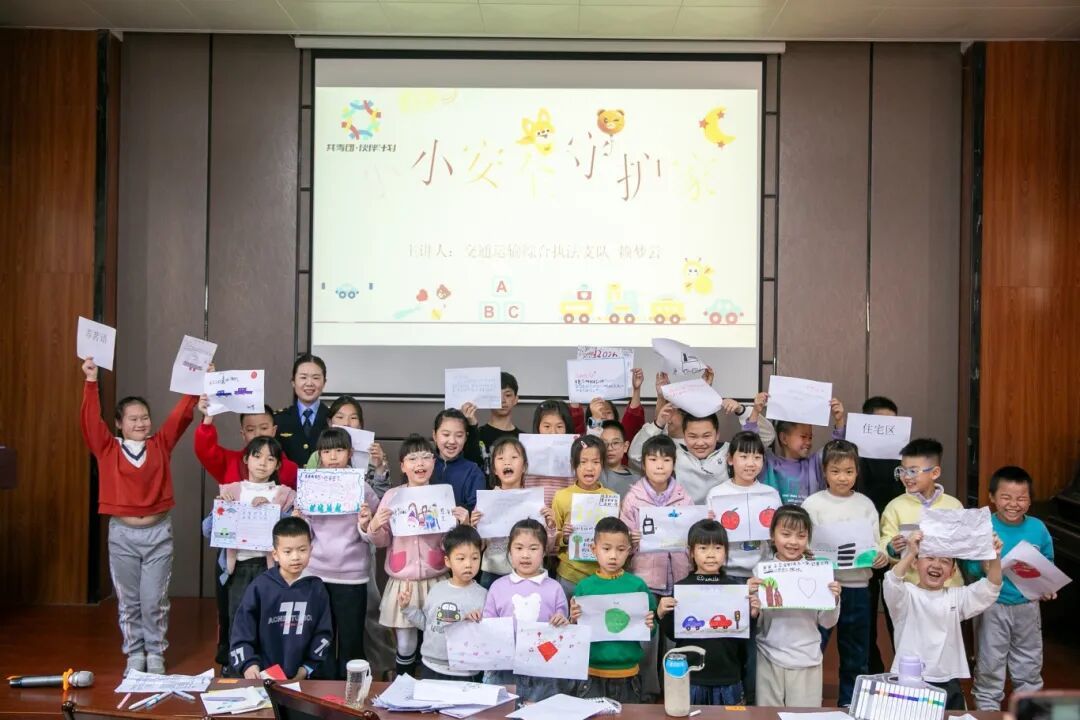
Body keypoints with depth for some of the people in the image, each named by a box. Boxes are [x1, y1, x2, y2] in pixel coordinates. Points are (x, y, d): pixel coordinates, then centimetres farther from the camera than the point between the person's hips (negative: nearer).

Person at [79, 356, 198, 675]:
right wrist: (91, 382, -21)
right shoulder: (107, 448, 0)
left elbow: (180, 415, -3)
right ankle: (134, 653, 24)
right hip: (122, 533, 0)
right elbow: (90, 420, -11)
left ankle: (155, 653, 19)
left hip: (158, 532, 0)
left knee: (155, 600, 5)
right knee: (128, 601, 11)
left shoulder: (160, 445, 2)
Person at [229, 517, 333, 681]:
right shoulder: (260, 587, -7)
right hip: (263, 675, -1)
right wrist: (248, 664, -15)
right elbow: (241, 631, -5)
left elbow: (323, 633, 3)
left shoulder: (317, 588, -1)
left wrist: (308, 667, -3)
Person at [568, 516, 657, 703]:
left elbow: (651, 629, 4)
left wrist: (650, 626, -17)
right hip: (591, 674, 0)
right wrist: (573, 621, -17)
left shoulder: (638, 585, -3)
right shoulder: (584, 586, -2)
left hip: (627, 675, 0)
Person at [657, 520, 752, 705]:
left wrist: (752, 615, -13)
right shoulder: (681, 587, -3)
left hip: (727, 678, 1)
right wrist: (662, 615, -16)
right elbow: (673, 634, 1)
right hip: (691, 677, -1)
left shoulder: (736, 587, -1)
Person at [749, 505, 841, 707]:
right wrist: (752, 601, -18)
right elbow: (755, 623, 0)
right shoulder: (762, 570, -3)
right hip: (769, 660, 0)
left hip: (806, 661, 0)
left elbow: (827, 622, 3)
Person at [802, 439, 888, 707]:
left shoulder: (865, 504, 5)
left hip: (858, 587, 3)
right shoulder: (814, 503, -3)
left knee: (856, 657, 14)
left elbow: (876, 546, 6)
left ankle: (849, 706, 29)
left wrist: (881, 557, -15)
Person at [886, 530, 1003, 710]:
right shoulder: (908, 594, -4)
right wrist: (910, 554, -38)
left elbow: (990, 589, 0)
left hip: (948, 683, 4)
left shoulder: (955, 597, 10)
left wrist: (995, 558, -17)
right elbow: (892, 586, -26)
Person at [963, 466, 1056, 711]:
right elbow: (969, 569, -16)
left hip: (1027, 607, 4)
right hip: (993, 608, -3)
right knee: (990, 666, 10)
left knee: (1029, 667, 19)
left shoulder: (1037, 528, -5)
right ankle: (987, 711, 26)